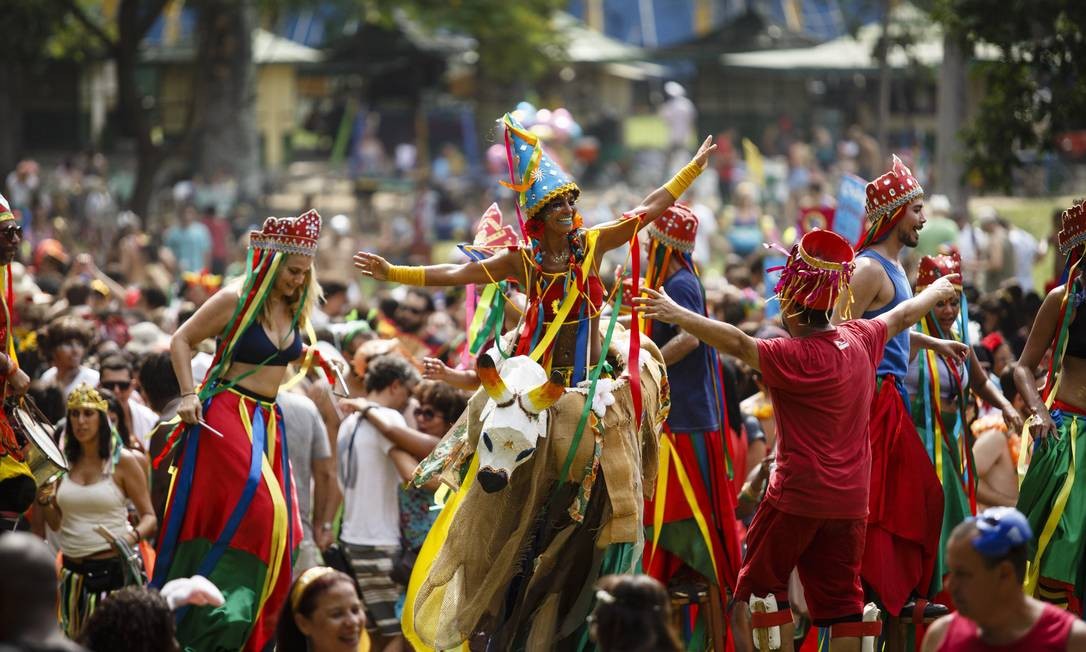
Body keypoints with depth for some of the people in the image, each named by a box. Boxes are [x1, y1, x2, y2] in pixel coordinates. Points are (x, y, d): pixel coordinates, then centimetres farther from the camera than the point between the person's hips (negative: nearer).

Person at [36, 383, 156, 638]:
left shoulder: (123, 461, -5)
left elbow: (150, 518, -4)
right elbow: (56, 524, 14)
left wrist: (134, 535, -24)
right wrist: (44, 502, -5)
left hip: (114, 569, -4)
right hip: (73, 573, 4)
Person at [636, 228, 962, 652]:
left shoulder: (795, 357, -19)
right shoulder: (859, 341, 3)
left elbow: (737, 343, -31)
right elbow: (902, 316, 22)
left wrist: (676, 315, -36)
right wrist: (937, 291, 41)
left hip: (797, 495, -7)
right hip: (851, 500, 7)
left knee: (758, 588, 5)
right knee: (841, 597, 10)